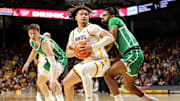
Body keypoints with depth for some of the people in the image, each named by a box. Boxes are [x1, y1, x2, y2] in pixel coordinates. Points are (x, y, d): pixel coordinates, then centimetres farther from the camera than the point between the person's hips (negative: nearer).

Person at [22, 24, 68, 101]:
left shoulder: (45, 43, -37)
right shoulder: (32, 41, -12)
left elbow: (53, 63, -45)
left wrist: (53, 81, -55)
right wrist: (28, 62, 21)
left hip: (60, 59, -9)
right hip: (50, 60, 9)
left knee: (51, 78, -37)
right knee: (40, 82, 18)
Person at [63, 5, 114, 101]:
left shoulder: (91, 28, -13)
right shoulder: (73, 33, 9)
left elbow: (110, 38, -25)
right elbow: (68, 52, 16)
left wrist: (92, 47, -31)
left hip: (101, 61, -9)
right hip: (87, 62, 9)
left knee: (83, 70, -39)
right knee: (66, 82, 12)